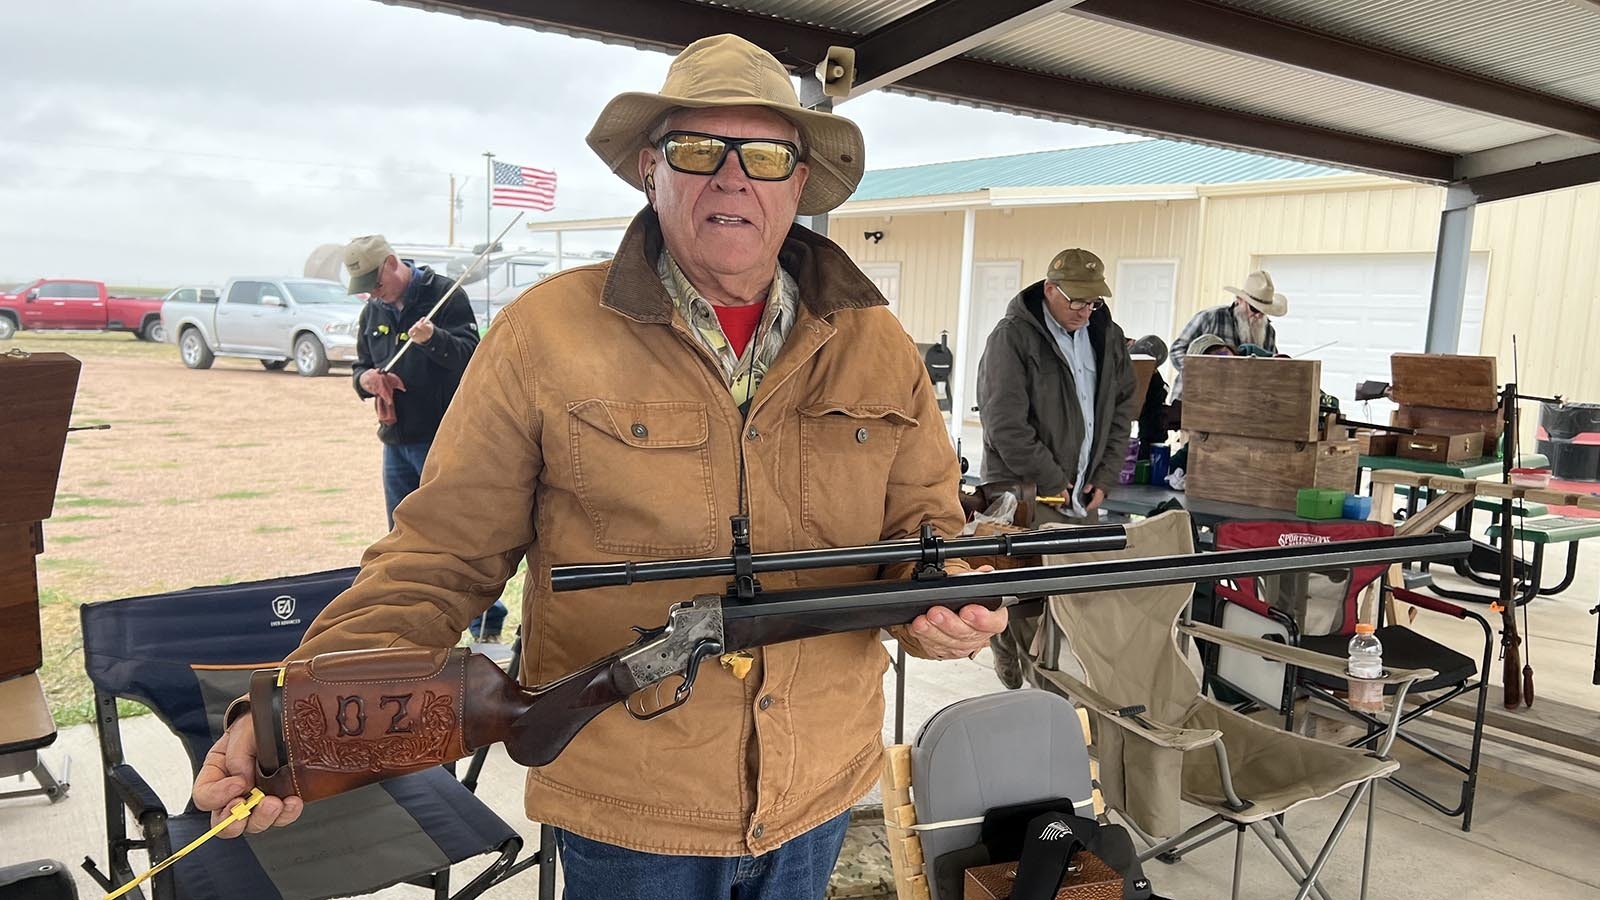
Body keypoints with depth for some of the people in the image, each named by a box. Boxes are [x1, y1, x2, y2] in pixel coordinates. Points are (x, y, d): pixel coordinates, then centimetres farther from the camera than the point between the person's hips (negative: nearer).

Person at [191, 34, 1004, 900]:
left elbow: (924, 516, 6)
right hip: (629, 809, -3)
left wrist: (944, 600, -15)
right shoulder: (545, 333, -11)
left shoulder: (876, 346, -2)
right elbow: (443, 550, -9)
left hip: (822, 791, 4)